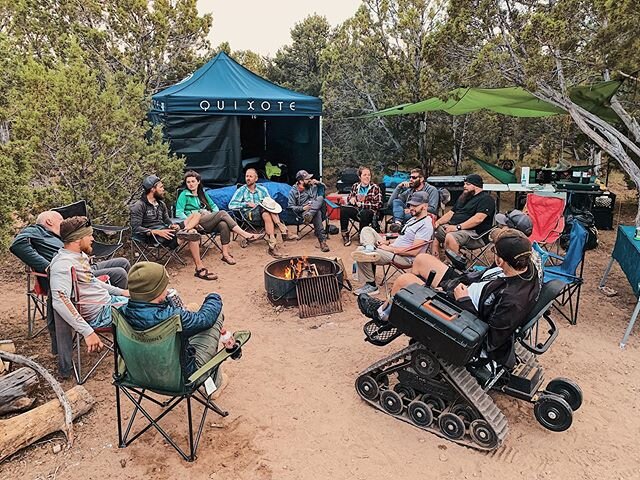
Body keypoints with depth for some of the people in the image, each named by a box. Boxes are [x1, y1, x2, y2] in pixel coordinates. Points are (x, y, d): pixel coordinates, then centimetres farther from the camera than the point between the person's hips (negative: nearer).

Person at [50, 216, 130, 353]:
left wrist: (120, 291, 21)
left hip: (109, 300, 10)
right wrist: (87, 332, -40)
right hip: (100, 313, -10)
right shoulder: (63, 264, -23)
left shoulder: (80, 255, 8)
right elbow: (59, 301, -36)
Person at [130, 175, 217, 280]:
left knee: (196, 214, -1)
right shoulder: (139, 206, -5)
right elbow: (135, 228, -13)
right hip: (153, 236, -8)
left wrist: (172, 226, -3)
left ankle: (183, 232, -29)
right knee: (193, 236, -26)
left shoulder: (161, 204, 19)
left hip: (165, 230, 8)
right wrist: (156, 232, -23)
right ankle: (200, 268, -26)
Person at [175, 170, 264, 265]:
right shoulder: (184, 195, 9)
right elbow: (179, 213, -1)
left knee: (224, 224, -32)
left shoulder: (202, 193, 25)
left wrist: (216, 216, 5)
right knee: (222, 213, -28)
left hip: (209, 221, 5)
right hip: (198, 222, -5)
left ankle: (225, 254, -34)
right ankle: (246, 235, -30)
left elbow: (213, 206, 27)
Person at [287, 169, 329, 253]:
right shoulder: (293, 191, 1)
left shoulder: (312, 185, 14)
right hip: (304, 212, -4)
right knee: (317, 214, -38)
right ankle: (322, 240, -44)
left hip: (316, 208, 4)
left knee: (320, 198, -29)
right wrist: (303, 208, -17)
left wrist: (318, 182, 5)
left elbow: (324, 187, 27)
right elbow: (291, 207, -2)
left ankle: (309, 215, -48)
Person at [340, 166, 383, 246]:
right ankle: (345, 234, -14)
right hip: (357, 210, 4)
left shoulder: (375, 188, -1)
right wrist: (352, 199, -4)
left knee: (364, 213, -38)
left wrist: (362, 204, -16)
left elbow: (379, 204, -7)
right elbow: (349, 198, 22)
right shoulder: (355, 186, 11)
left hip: (370, 211, -4)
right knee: (343, 209, -23)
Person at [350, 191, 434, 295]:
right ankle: (370, 248, -22)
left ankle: (371, 285, -8)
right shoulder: (414, 218, 15)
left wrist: (389, 248, -19)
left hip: (403, 258, -10)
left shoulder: (426, 225, -17)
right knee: (367, 230, 7)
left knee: (360, 255, -22)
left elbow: (413, 251, -24)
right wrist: (387, 242, 4)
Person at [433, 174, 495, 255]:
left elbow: (478, 219, -18)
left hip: (473, 232, -9)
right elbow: (451, 213, 23)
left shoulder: (486, 199, -4)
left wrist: (457, 227, -24)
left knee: (450, 237, -36)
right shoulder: (464, 197, 24)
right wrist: (438, 222, 4)